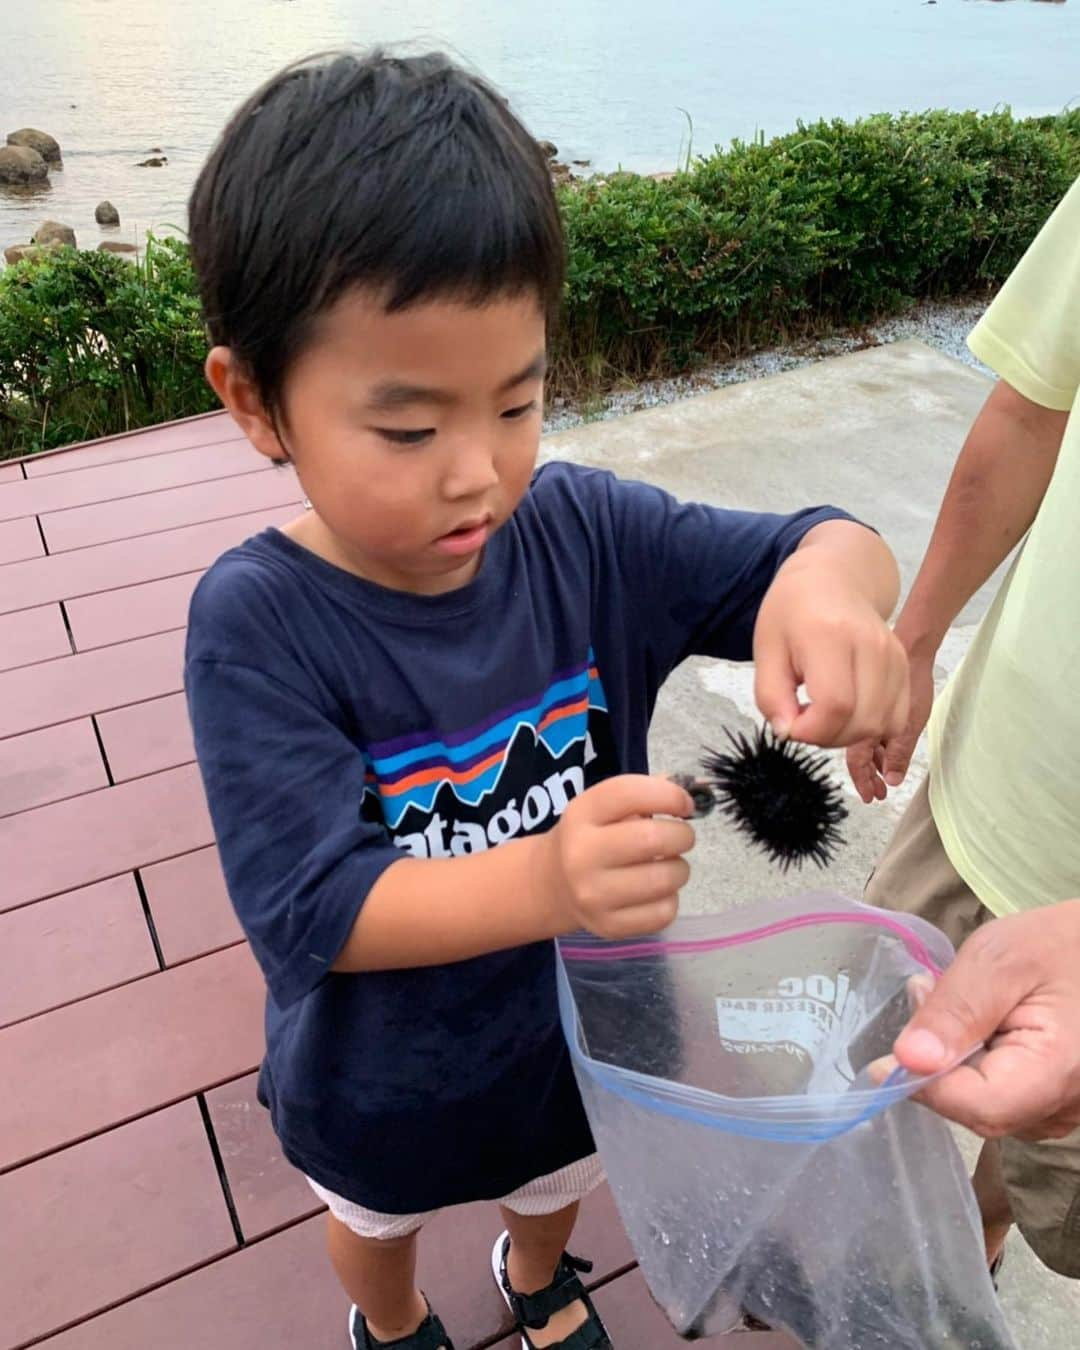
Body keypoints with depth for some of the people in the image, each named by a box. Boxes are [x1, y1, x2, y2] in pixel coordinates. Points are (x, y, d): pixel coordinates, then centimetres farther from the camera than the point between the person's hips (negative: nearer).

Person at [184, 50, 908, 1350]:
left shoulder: (583, 533, -23)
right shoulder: (256, 622, -31)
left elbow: (831, 542, -19)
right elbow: (312, 906, -34)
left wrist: (827, 584, -45)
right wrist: (541, 881, -52)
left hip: (584, 1016, 3)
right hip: (380, 1071, -2)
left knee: (559, 1178, 37)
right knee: (378, 1215, 34)